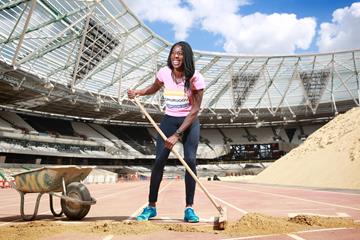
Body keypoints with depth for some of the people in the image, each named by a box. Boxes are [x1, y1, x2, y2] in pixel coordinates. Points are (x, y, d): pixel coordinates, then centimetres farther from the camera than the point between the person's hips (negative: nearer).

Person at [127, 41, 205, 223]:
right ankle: (151, 206, 7)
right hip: (169, 120, 2)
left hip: (190, 122, -2)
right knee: (159, 160, -6)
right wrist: (137, 93, -4)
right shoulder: (164, 73, -7)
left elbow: (195, 110, -18)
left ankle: (189, 208, 0)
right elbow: (154, 88, 16)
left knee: (190, 160, -12)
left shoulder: (196, 78, -16)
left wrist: (177, 135, -24)